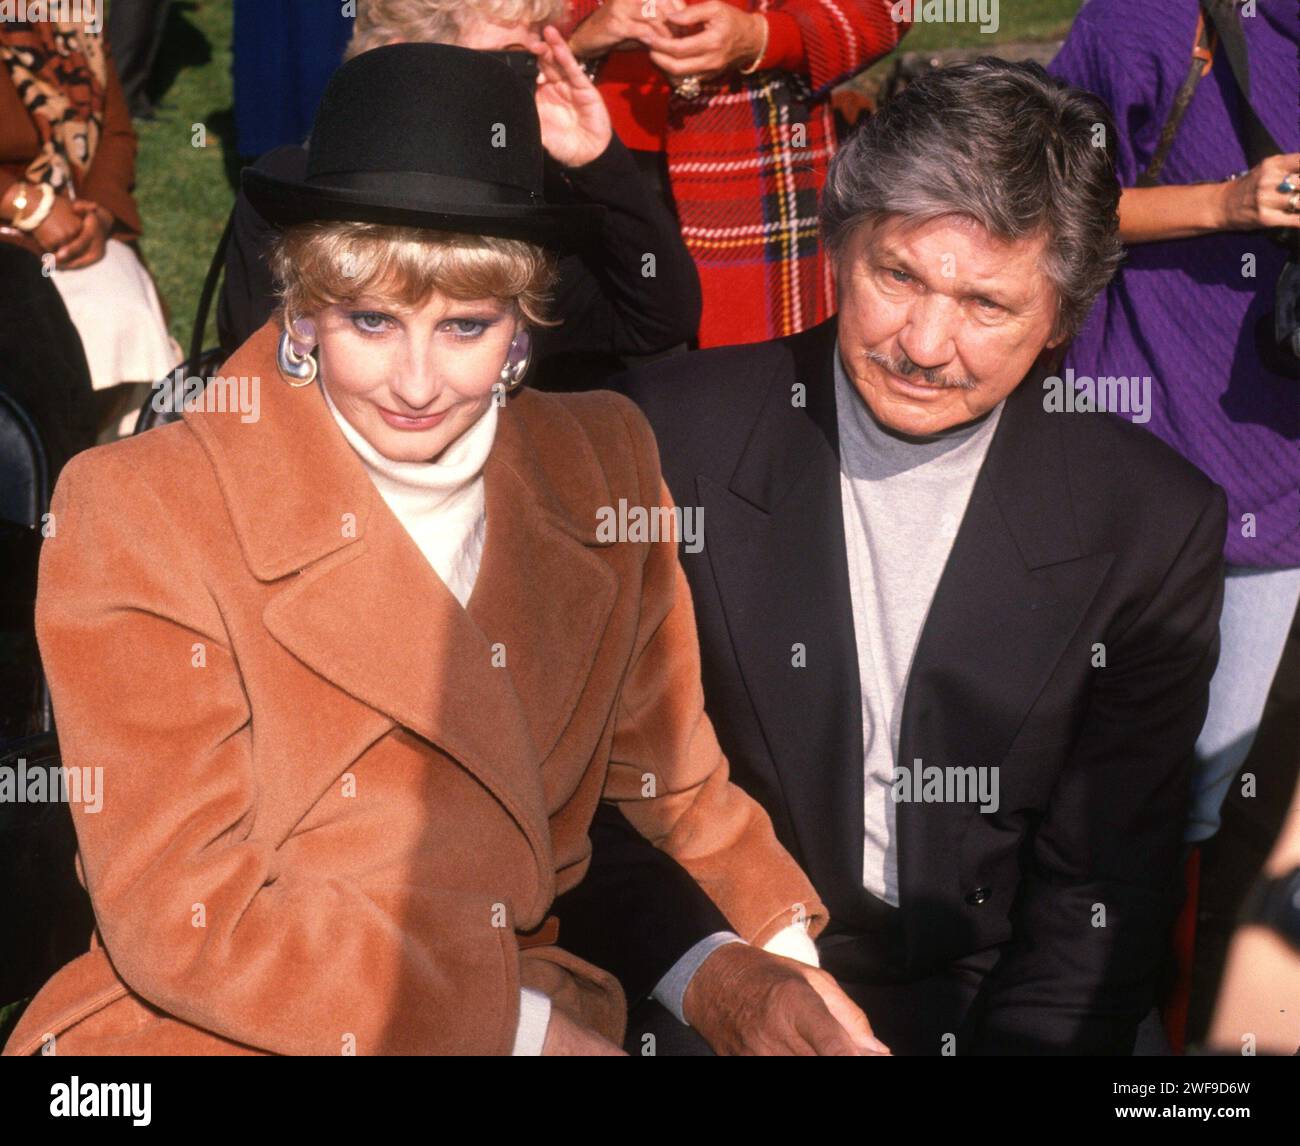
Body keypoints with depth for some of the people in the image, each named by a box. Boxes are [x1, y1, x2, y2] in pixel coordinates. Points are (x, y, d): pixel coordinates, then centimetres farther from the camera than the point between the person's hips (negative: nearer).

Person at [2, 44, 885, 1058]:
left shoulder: (602, 465, 5)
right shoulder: (137, 515, -8)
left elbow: (660, 772, 14)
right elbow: (183, 919, -11)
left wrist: (770, 947, -4)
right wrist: (520, 1024, -14)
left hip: (528, 1001, 4)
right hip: (207, 1029, -4)